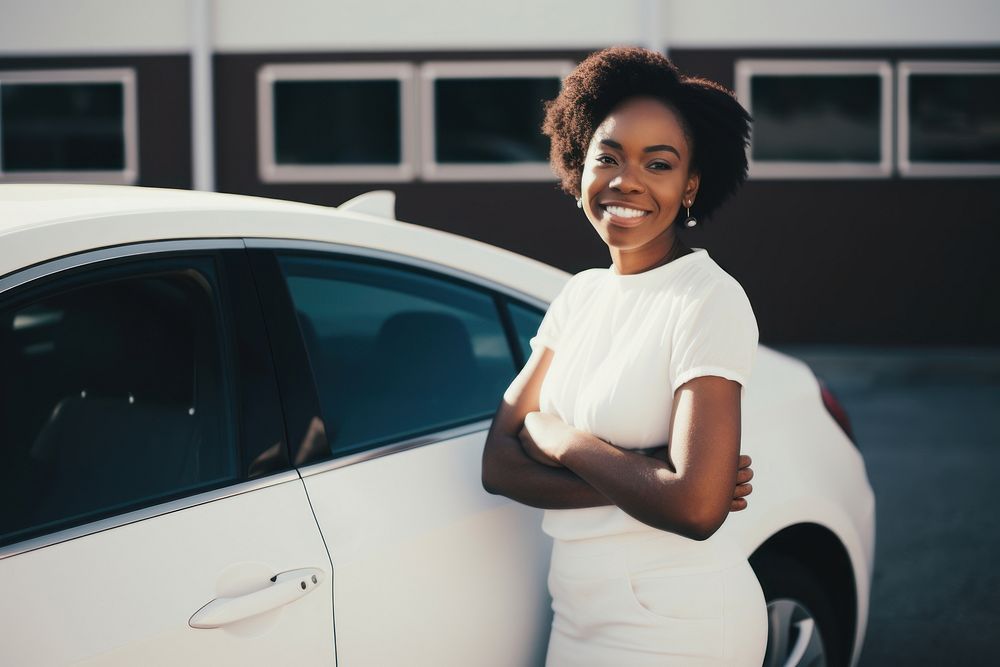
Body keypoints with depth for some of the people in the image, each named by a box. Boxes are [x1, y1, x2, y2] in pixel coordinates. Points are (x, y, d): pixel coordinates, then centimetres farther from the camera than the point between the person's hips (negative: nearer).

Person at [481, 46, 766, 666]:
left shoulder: (710, 301, -15)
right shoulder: (581, 295, 7)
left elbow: (695, 509, -26)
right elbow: (499, 464, -2)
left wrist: (561, 439, -12)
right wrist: (645, 483, -18)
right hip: (584, 617, 7)